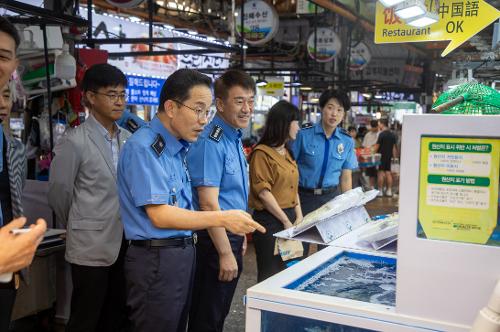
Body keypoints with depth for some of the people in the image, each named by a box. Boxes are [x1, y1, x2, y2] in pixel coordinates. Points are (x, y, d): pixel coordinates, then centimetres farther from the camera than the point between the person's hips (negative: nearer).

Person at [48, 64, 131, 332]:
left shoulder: (127, 138, 6)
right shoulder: (75, 141, -12)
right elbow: (58, 192, -5)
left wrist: (126, 227, 11)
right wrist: (79, 227, 7)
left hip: (124, 244, 5)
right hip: (91, 247, -5)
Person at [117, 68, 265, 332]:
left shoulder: (177, 147, 11)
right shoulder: (143, 148, -16)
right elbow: (160, 216, -21)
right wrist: (222, 218, -24)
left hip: (184, 253, 9)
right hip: (157, 259, -8)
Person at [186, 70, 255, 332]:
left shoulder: (235, 139, 9)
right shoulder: (211, 143, -21)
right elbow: (208, 204, -24)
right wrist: (225, 253, -22)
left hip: (232, 237, 9)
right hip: (215, 241, -9)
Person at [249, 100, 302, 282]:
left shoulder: (287, 153, 15)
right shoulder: (262, 153, -12)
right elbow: (263, 192, -16)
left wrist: (299, 216, 4)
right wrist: (286, 221, -14)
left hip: (289, 216, 8)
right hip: (270, 221, -8)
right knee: (270, 274, 1)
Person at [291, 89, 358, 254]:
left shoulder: (347, 141, 2)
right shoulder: (304, 134, -7)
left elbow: (346, 178, 6)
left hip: (331, 197, 3)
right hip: (304, 196, -2)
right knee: (299, 247, 4)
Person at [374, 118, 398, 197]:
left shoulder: (382, 134, -13)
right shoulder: (392, 134, 9)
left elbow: (377, 145, -12)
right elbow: (394, 147, 13)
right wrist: (394, 156, 19)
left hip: (381, 155, -7)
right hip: (389, 156, 7)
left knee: (381, 173, -2)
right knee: (388, 173, 9)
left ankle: (380, 191, 0)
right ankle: (389, 191, 11)